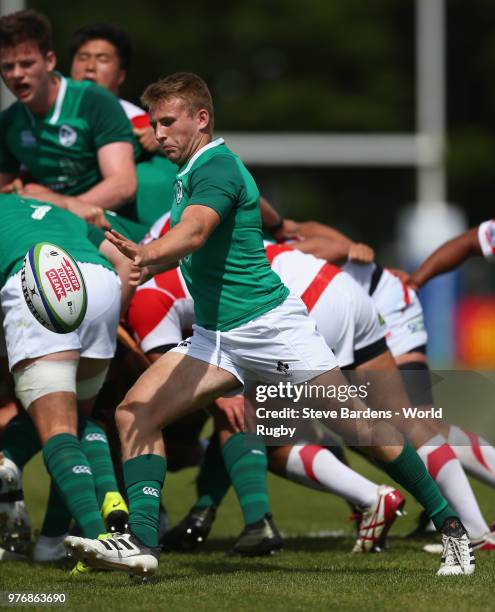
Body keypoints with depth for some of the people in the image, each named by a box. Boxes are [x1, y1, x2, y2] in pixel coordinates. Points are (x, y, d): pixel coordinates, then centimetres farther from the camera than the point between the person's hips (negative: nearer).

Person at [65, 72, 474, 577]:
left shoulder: (216, 167, -16)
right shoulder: (190, 172, 12)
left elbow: (194, 232, -37)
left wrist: (143, 255, -56)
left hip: (270, 325, -9)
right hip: (215, 337, 9)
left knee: (356, 423, -4)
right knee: (135, 412, -9)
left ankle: (450, 525, 8)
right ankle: (142, 541, -17)